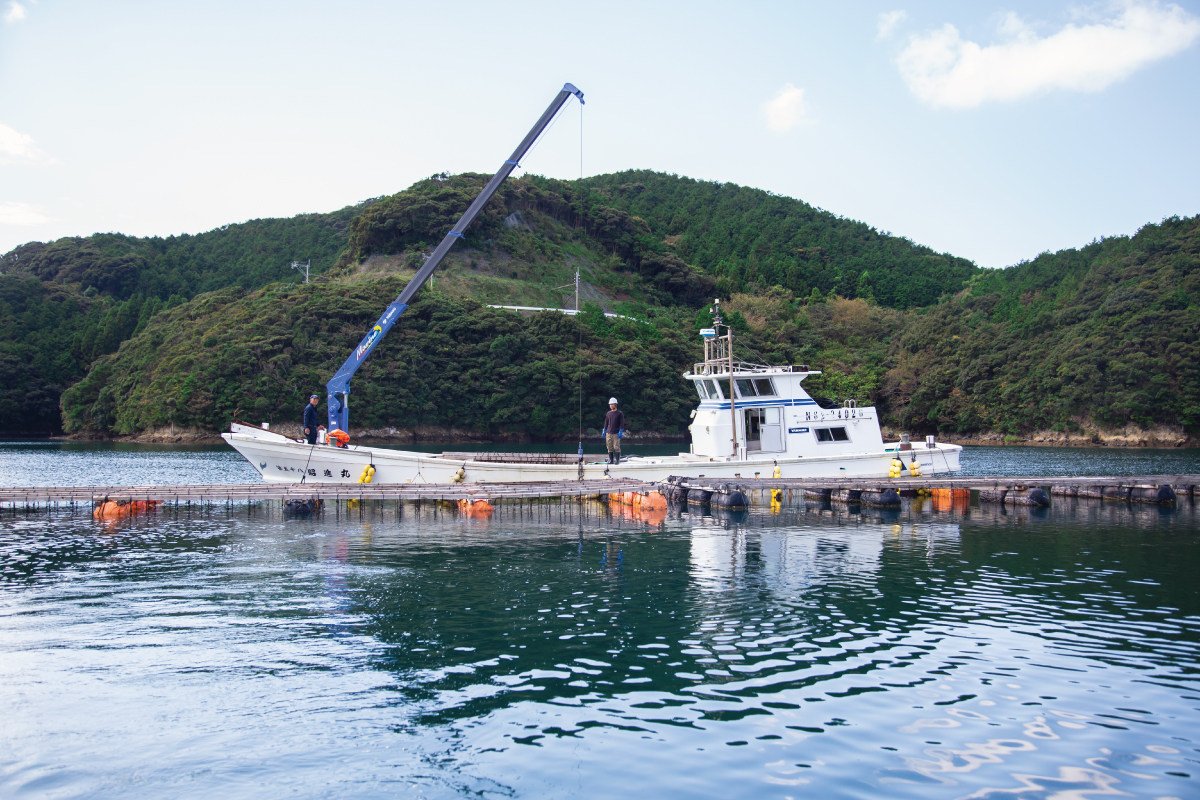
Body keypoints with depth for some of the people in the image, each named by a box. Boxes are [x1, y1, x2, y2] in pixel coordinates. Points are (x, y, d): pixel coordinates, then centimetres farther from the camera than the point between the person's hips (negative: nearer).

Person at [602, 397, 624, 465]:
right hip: (608, 433, 4)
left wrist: (620, 431, -9)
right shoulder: (608, 413, 14)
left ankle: (617, 460, 1)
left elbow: (622, 423, -1)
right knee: (610, 447, 4)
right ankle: (611, 460, 9)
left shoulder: (619, 413, 1)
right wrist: (604, 431, 14)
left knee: (616, 447, -5)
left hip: (616, 434, -4)